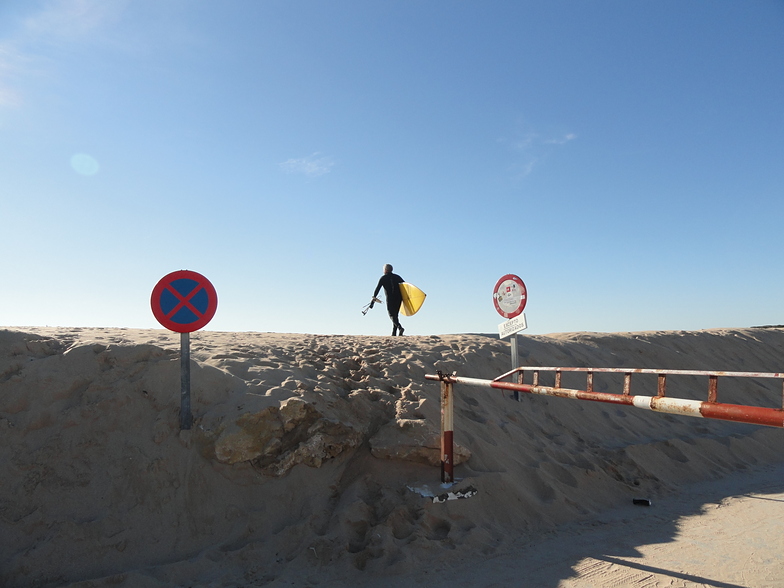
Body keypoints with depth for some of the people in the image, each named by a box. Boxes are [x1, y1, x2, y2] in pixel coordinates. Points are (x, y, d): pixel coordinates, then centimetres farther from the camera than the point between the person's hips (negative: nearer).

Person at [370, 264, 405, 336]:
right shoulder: (397, 277, 14)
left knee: (392, 316, -6)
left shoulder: (383, 278, 5)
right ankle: (394, 333, 8)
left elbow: (377, 288, -1)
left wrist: (373, 298, -1)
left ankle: (400, 327, -31)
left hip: (390, 299, -4)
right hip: (398, 298, 4)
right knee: (395, 315, 11)